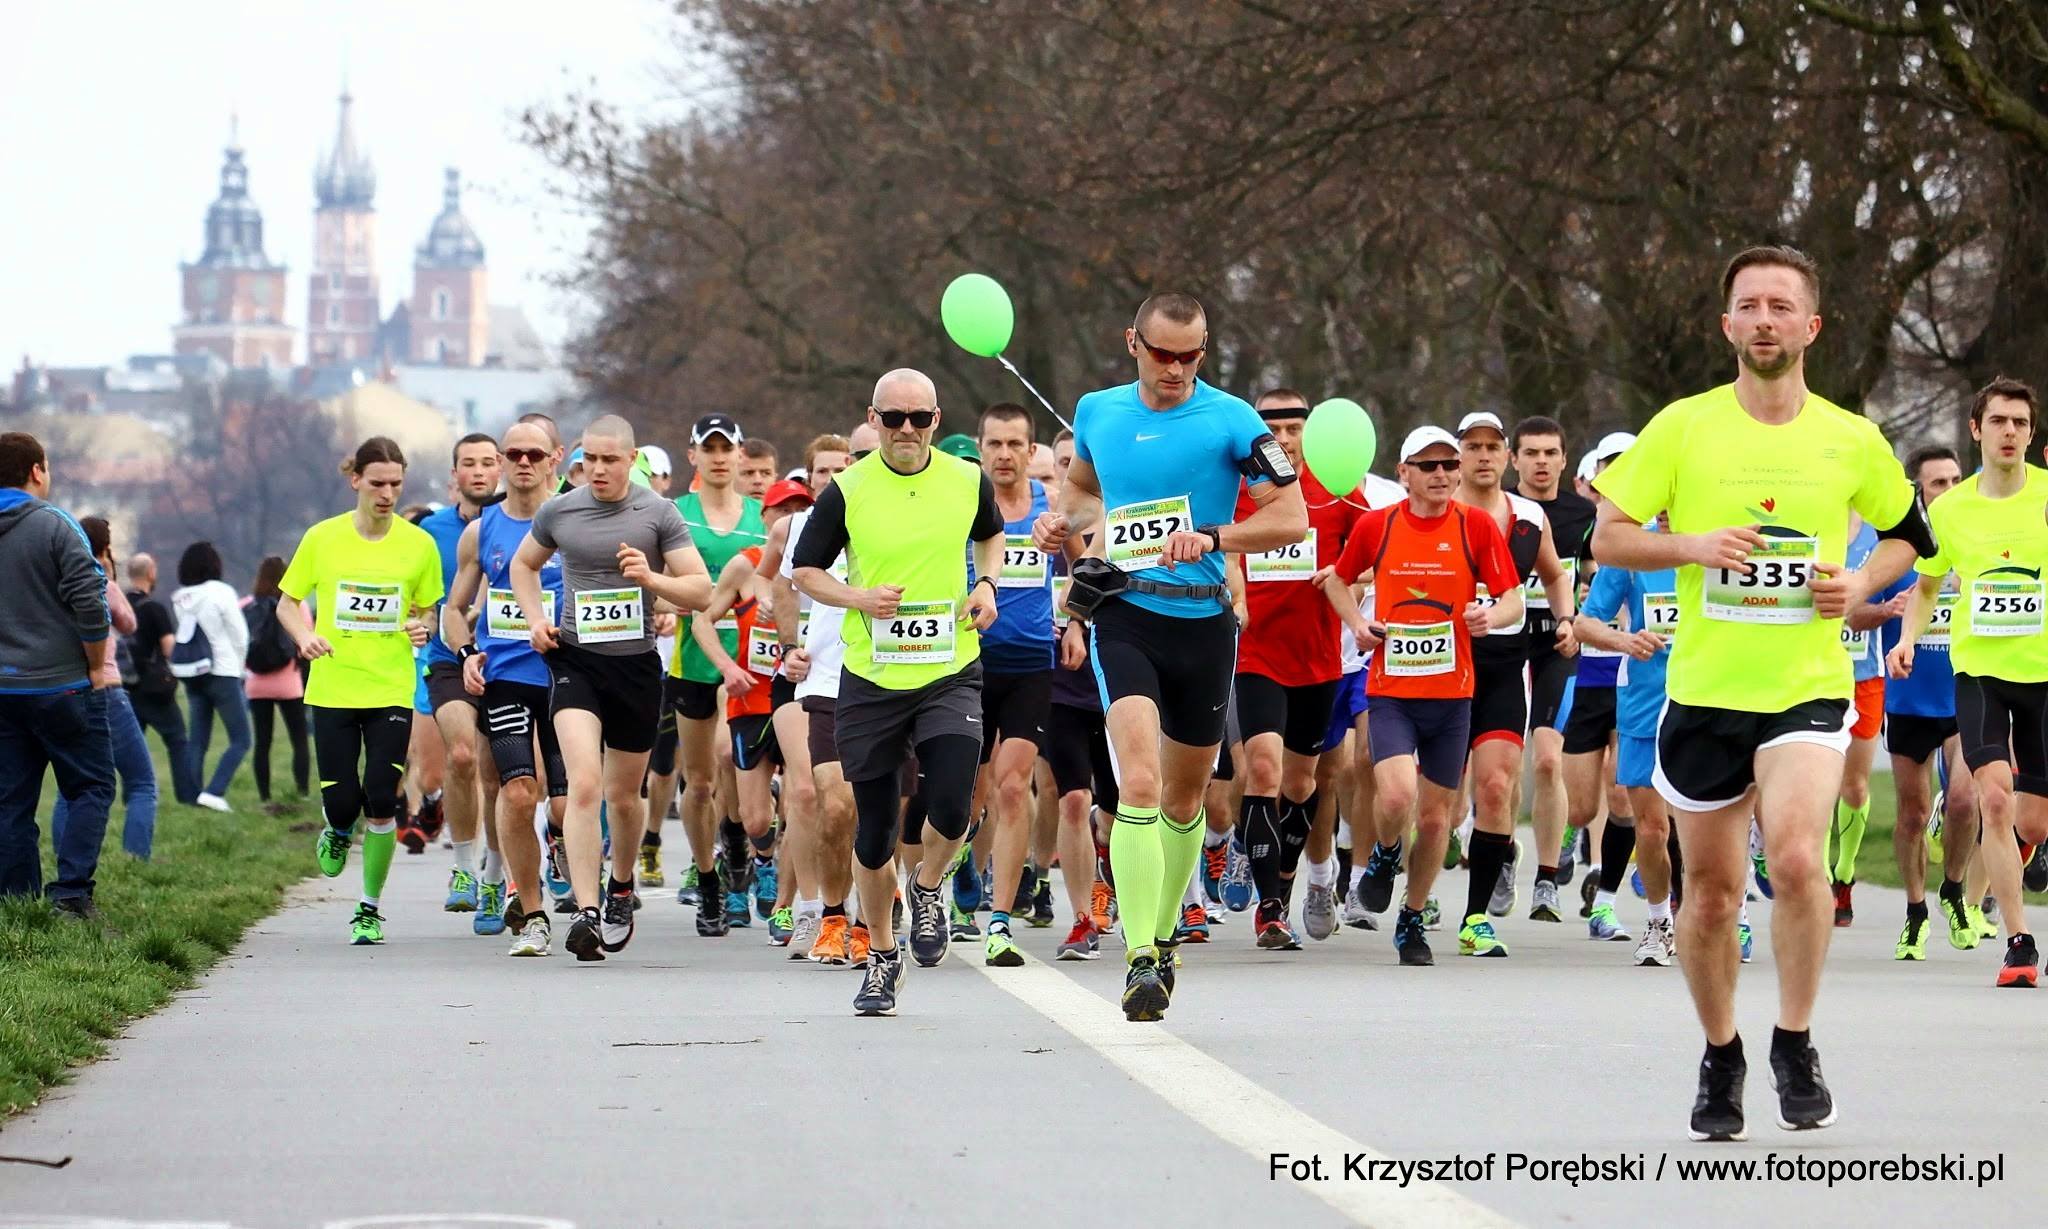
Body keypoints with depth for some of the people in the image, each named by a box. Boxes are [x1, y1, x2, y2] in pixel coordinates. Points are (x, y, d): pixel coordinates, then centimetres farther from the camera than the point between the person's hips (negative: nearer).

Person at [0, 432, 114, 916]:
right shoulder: (54, 526, -9)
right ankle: (71, 893, -10)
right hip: (64, 688, -5)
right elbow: (90, 605, -14)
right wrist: (96, 668, -1)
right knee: (91, 789, 2)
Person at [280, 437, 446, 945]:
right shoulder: (322, 538, 0)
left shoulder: (418, 544, 1)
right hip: (332, 689, 0)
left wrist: (421, 628, -10)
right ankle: (338, 834, 35)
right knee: (341, 803, -4)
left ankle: (370, 908, 8)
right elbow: (288, 602, 9)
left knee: (381, 802, -10)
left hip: (391, 691, 0)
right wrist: (305, 635, -11)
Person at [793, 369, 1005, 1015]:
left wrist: (986, 585, 4)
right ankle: (882, 955, 25)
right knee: (874, 832, 5)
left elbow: (990, 534, 22)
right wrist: (859, 597, -13)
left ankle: (927, 888, 16)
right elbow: (805, 570, 5)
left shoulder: (968, 481, 1)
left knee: (951, 809, -18)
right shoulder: (846, 491, -5)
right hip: (870, 679, 0)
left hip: (950, 672, 0)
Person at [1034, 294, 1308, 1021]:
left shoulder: (1230, 420, -3)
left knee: (1183, 798, 13)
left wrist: (1212, 537, -19)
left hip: (1203, 623, 0)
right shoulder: (1097, 412, 8)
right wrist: (1065, 520, 8)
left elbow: (1292, 518, -6)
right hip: (1122, 615, 0)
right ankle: (1140, 959, -23)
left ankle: (1162, 938, 35)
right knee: (1139, 783, -19)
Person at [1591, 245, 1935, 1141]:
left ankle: (1795, 1045, -4)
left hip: (1808, 688, -1)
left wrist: (1864, 581, -2)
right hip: (1702, 690, 1)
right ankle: (1720, 1060, 30)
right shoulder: (1683, 427, -1)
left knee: (1795, 853, -24)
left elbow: (1909, 534, 18)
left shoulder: (1852, 440, 3)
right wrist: (1692, 545, -16)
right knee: (1711, 891, 7)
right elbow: (1607, 538, 1)